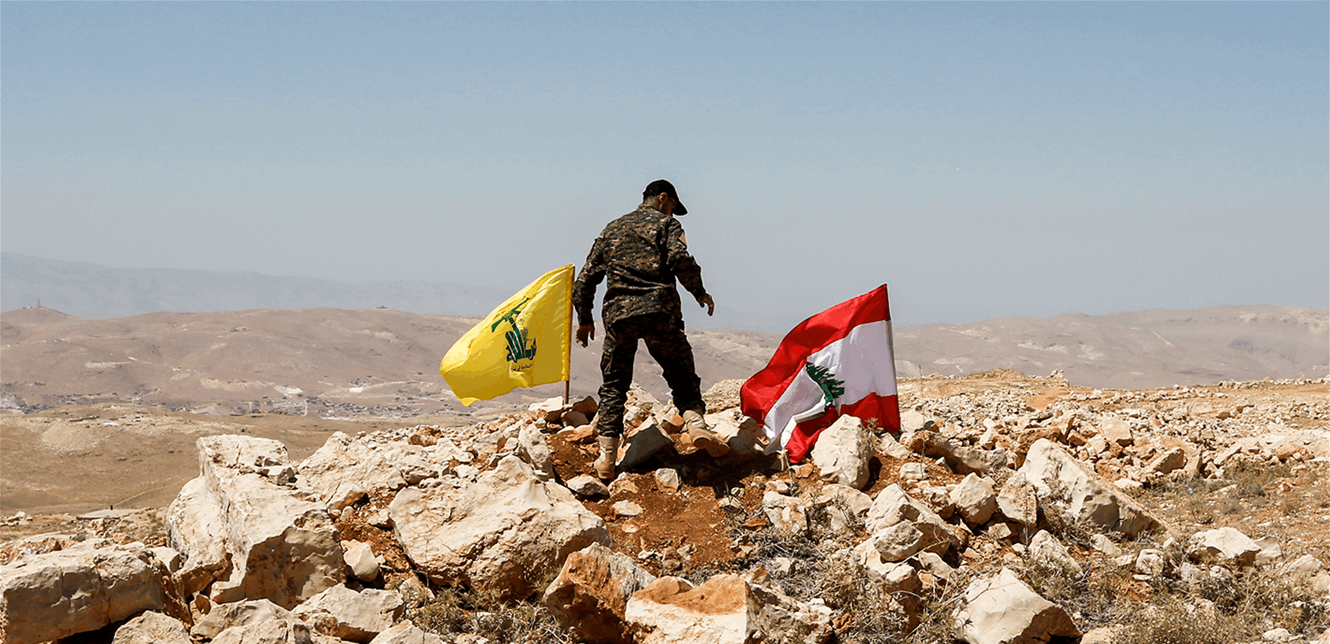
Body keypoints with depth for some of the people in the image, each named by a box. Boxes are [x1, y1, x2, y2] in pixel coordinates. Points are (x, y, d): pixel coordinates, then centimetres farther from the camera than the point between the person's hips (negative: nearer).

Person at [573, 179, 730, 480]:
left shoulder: (611, 229, 25)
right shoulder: (665, 223, 11)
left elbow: (585, 279, 22)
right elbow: (680, 258, -9)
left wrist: (584, 319, 30)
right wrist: (699, 292, 3)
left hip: (617, 313, 3)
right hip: (658, 309, -3)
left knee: (613, 385, 10)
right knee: (682, 374, 7)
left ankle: (606, 457, 2)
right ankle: (695, 422, -18)